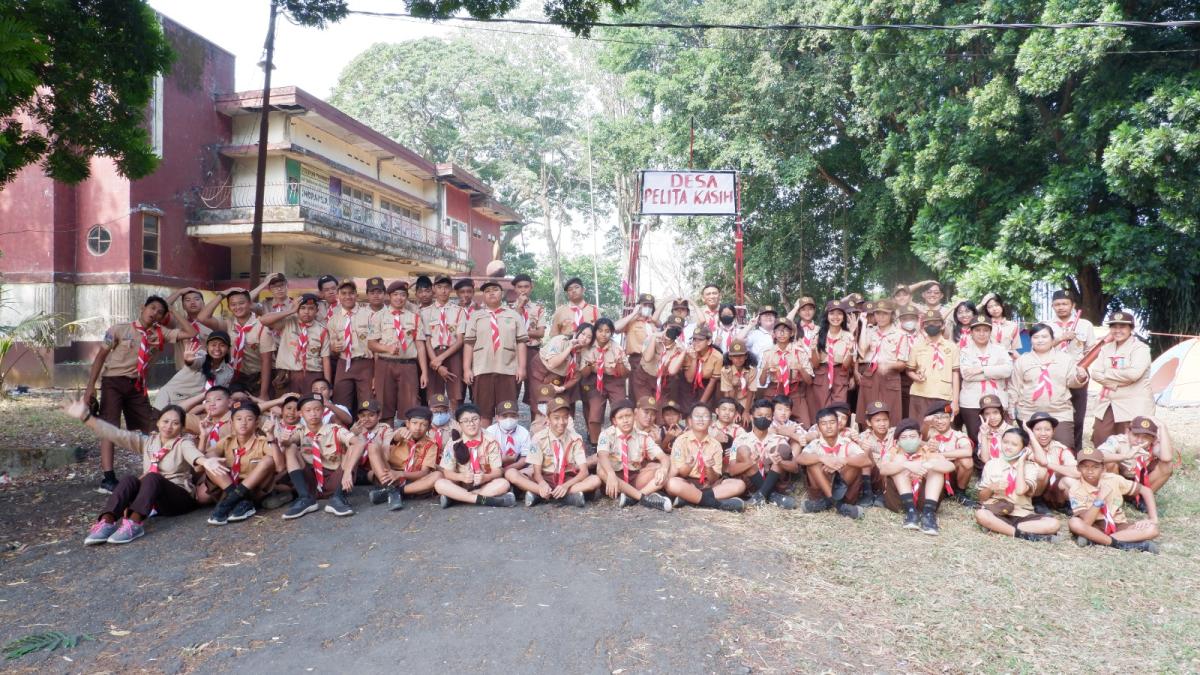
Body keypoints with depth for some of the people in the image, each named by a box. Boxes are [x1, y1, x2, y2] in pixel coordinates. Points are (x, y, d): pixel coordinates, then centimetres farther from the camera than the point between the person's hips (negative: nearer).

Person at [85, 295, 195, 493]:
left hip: (137, 385, 4)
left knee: (150, 428, 3)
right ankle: (108, 478, -13)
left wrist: (173, 313, -1)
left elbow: (191, 333, -3)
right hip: (114, 382, -4)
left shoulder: (160, 334, 3)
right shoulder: (119, 330, -5)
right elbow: (100, 356, -3)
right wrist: (90, 386, -10)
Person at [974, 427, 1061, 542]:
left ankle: (997, 527, -26)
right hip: (997, 513, -1)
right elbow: (982, 497, 9)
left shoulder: (1030, 467, 4)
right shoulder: (992, 464, 6)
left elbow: (1020, 490, -18)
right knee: (980, 514, -34)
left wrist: (1020, 464, -9)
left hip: (1022, 515, 1)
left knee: (1053, 523, -24)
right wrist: (991, 488, -13)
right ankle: (1022, 534, -25)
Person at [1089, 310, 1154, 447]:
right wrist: (1116, 383, -15)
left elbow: (1134, 374, -23)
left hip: (1134, 406, -6)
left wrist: (1107, 373, -10)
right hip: (1108, 404, 6)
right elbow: (1095, 373, -1)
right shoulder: (1106, 348, 11)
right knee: (1099, 443, 9)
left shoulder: (1140, 348, -7)